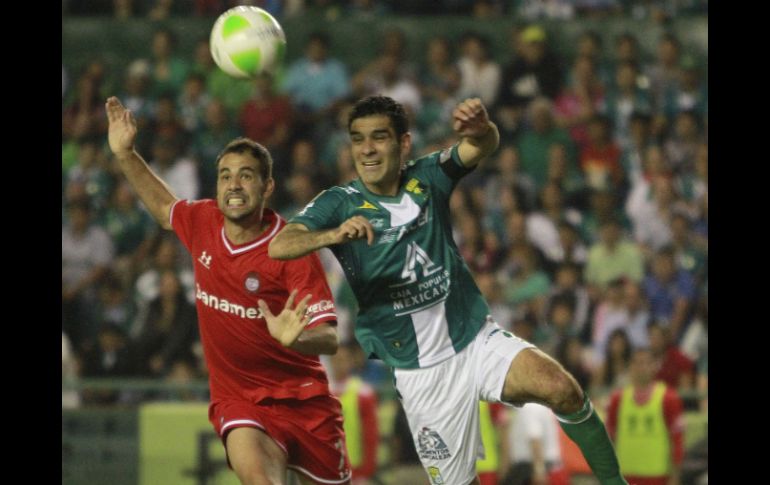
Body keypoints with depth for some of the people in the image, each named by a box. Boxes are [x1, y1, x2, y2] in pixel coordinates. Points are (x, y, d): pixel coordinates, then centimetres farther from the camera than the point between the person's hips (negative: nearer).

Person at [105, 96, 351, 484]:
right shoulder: (203, 222, -2)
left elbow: (329, 338, -23)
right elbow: (164, 209, 24)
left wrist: (295, 337, -45)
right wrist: (125, 154, 16)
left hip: (300, 394, -2)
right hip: (237, 399, 2)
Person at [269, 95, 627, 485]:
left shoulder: (427, 178, 0)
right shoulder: (340, 204, -4)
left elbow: (482, 147, -18)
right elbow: (279, 246, -20)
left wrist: (481, 129, -44)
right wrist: (334, 235, -41)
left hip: (478, 340, 1)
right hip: (420, 375, 0)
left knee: (560, 388, -25)